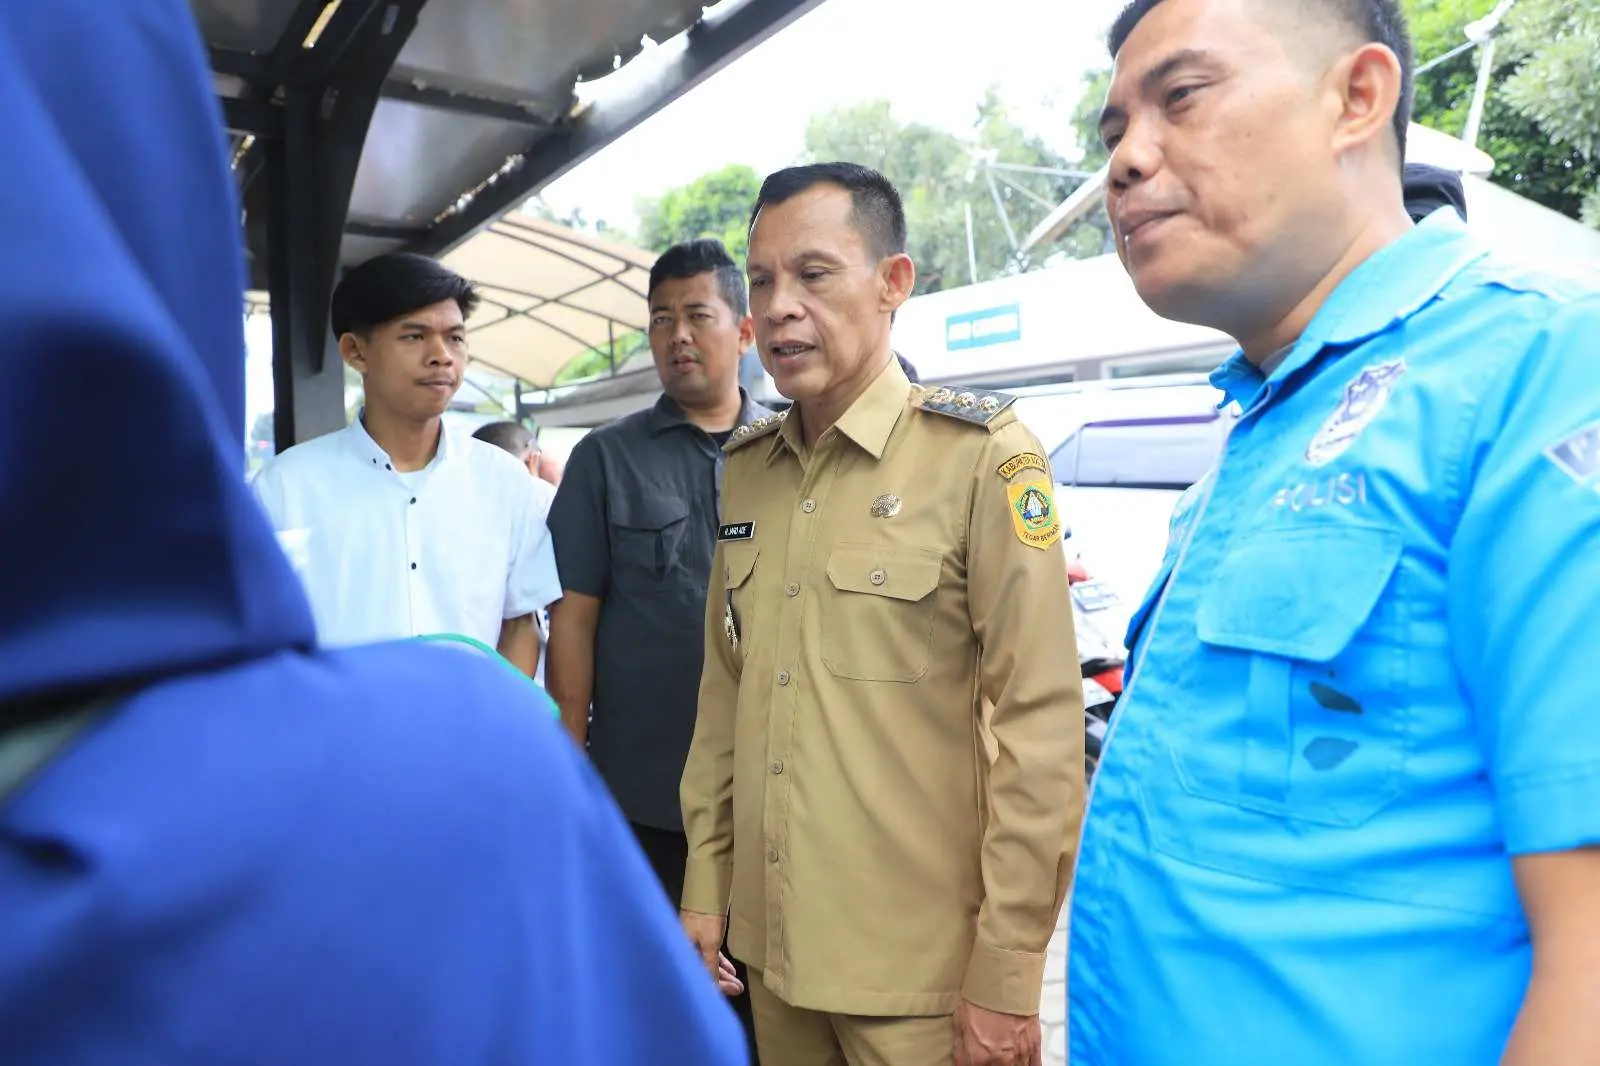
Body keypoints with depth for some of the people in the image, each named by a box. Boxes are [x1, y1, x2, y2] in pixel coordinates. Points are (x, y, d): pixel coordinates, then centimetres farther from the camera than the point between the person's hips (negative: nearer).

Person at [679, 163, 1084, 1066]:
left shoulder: (981, 456, -11)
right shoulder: (744, 470, 5)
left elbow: (1042, 727, -14)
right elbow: (724, 695, 10)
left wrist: (1008, 974, -14)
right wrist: (706, 883, 9)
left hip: (922, 968, -5)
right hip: (773, 947, 5)